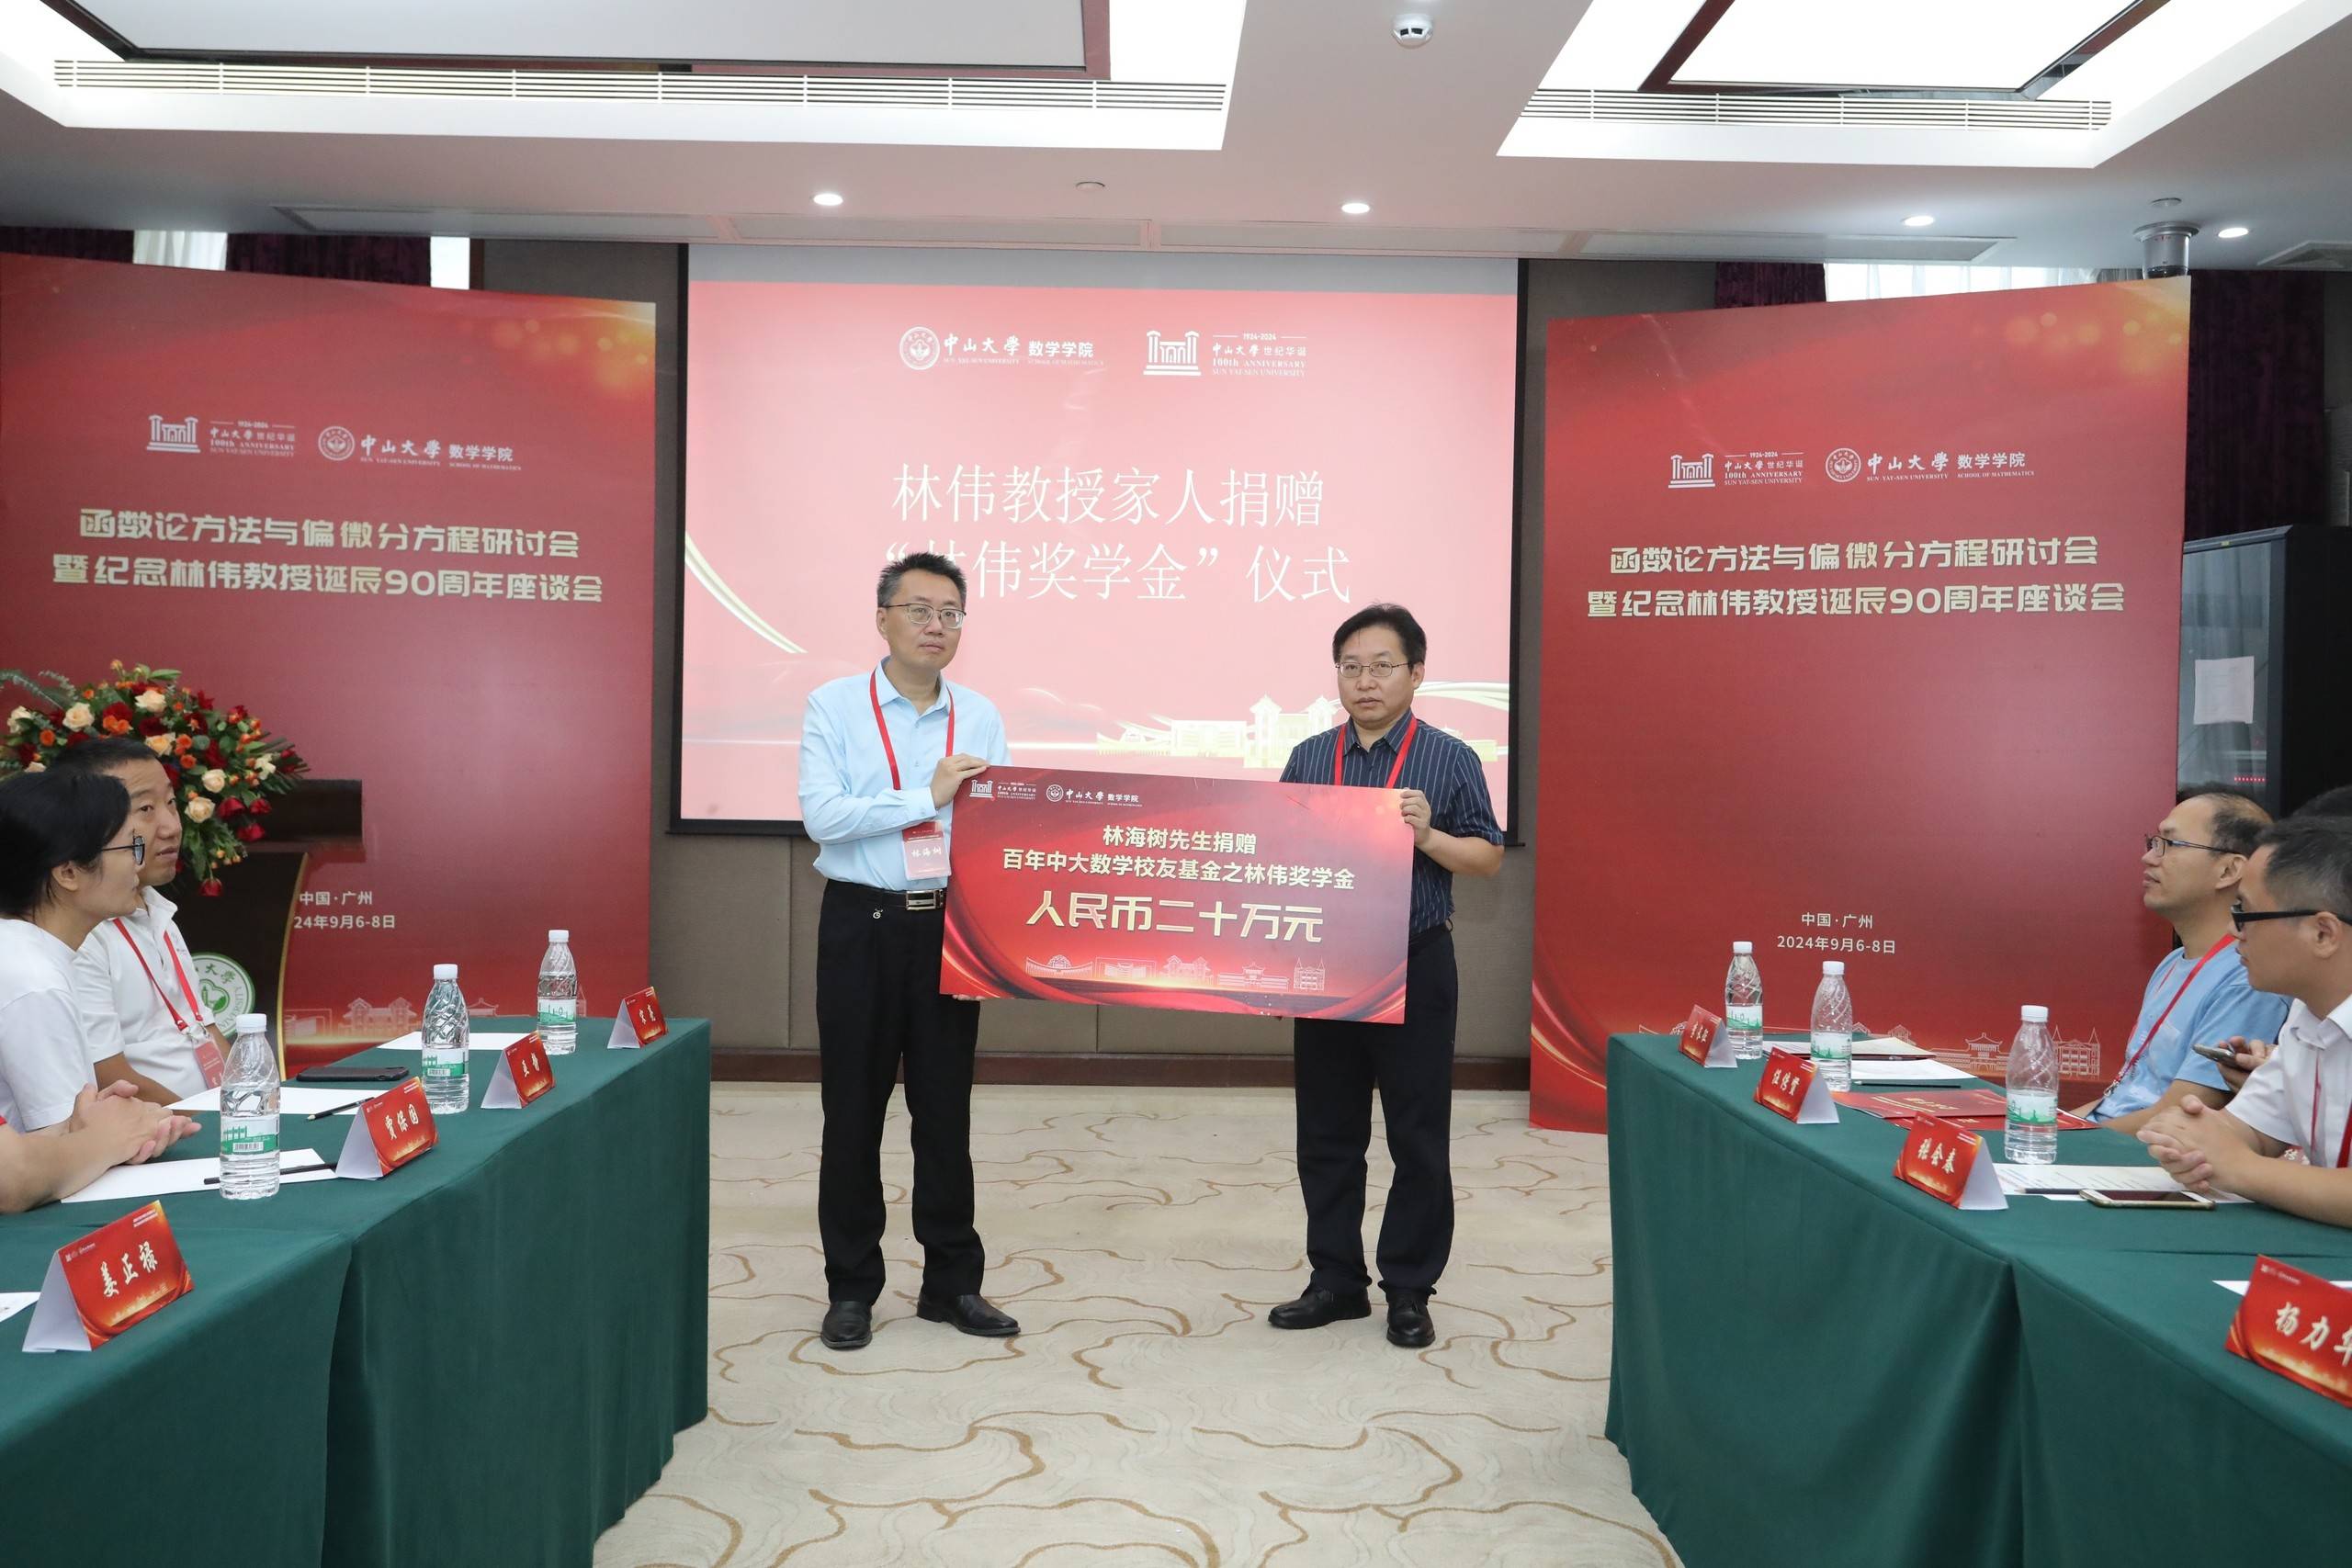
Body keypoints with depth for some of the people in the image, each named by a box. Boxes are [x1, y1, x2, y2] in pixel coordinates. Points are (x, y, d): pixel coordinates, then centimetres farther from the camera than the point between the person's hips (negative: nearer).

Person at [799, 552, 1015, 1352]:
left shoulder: (979, 716, 6)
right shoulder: (835, 706, -2)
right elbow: (821, 813, -15)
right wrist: (929, 797, -18)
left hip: (950, 926, 2)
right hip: (862, 925, -2)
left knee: (947, 1110, 10)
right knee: (853, 1111, 6)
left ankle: (952, 1283, 22)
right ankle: (851, 1288, 19)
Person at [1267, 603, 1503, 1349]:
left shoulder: (1449, 759, -2)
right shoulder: (1307, 758, 7)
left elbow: (1488, 859, -2)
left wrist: (1426, 835, -17)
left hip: (1414, 966, -3)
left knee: (1418, 1137, 5)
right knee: (1326, 1133, 11)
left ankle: (1409, 1289, 18)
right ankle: (1336, 1279, 25)